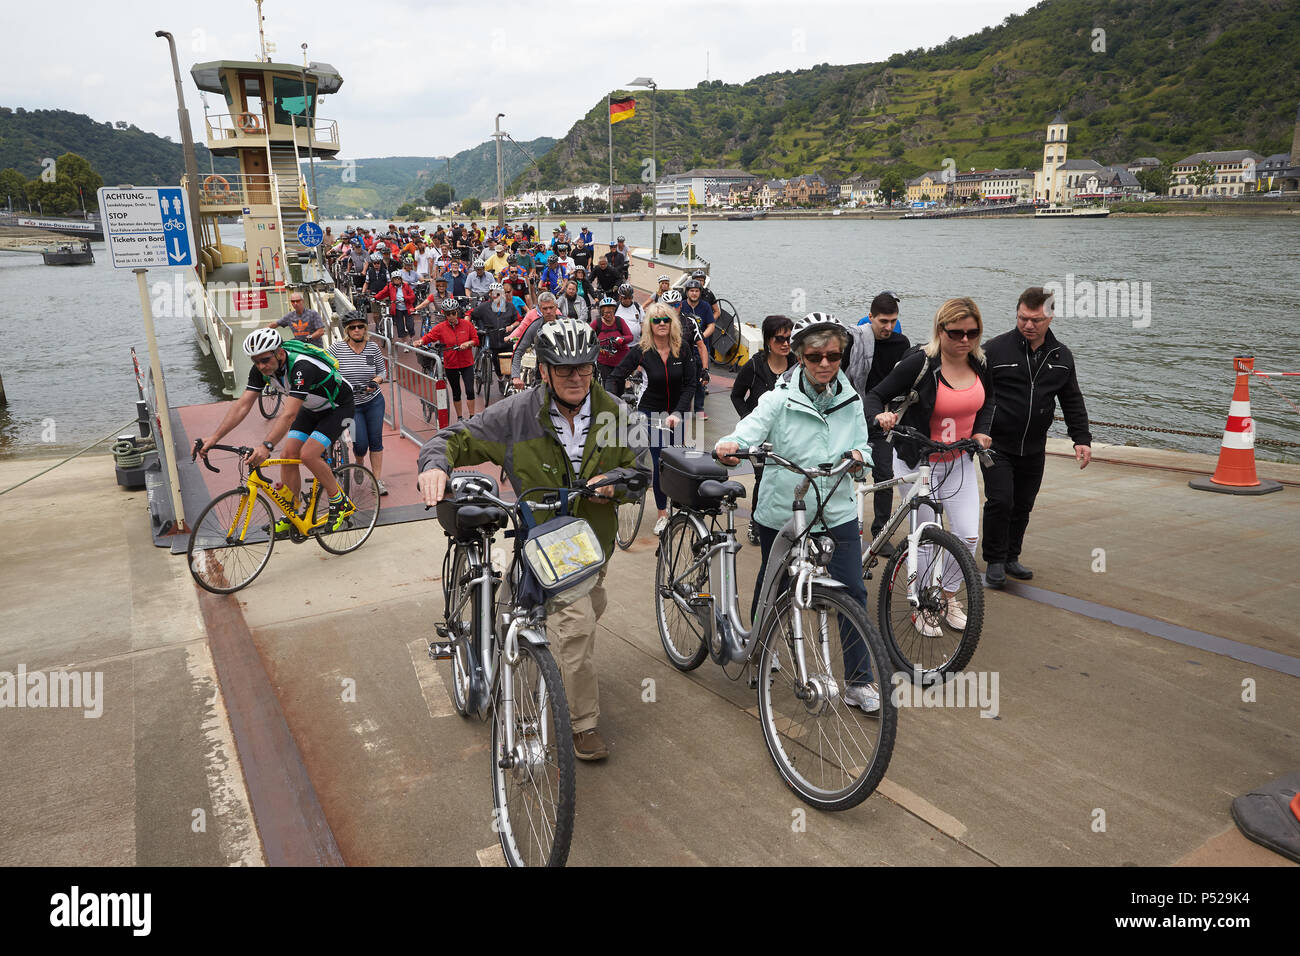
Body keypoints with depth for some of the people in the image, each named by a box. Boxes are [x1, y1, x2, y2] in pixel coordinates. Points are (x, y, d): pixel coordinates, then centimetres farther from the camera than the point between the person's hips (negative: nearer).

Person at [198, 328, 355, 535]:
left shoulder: (301, 367, -38)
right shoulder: (261, 369, -14)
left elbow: (289, 414, -45)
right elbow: (242, 405, -16)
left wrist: (266, 447, -55)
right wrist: (214, 437, -25)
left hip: (338, 407, -8)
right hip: (312, 408, 8)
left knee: (308, 454, -22)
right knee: (288, 454, -4)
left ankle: (341, 504, -5)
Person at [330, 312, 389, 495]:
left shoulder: (373, 347, -4)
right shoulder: (337, 348, -11)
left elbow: (383, 370, 5)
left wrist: (376, 381, -13)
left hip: (374, 401, 2)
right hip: (350, 404, -2)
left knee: (376, 441, 2)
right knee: (361, 444, -6)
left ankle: (378, 480, 12)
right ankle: (359, 465, 30)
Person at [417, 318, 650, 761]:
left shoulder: (612, 411, -8)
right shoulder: (518, 413, -17)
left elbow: (641, 466, -2)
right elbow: (457, 438, -11)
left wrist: (613, 480, -24)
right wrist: (435, 464, -33)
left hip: (594, 537, 5)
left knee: (591, 609, 26)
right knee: (576, 621, -20)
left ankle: (571, 670, 59)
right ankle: (584, 723, -2)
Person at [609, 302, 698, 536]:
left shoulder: (683, 349, -8)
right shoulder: (641, 351, -12)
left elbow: (690, 384, -9)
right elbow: (616, 377, -12)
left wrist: (678, 413, -21)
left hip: (678, 412, 2)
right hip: (651, 411, -2)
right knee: (661, 461, -7)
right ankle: (662, 514, 5)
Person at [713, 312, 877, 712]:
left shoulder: (850, 400, 3)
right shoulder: (780, 399, -9)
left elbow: (863, 446, 10)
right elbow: (748, 432, -20)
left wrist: (858, 454, -15)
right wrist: (728, 446, -43)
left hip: (838, 513, 3)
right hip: (782, 513, -2)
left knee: (853, 592, -1)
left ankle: (858, 680, 12)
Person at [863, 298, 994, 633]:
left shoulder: (980, 364, -2)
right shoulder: (920, 363, -19)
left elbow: (987, 399, 19)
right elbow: (875, 396, -14)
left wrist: (981, 430, 2)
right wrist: (880, 416, -36)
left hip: (959, 461, 5)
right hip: (917, 462, -5)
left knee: (969, 536, 2)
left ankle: (948, 594, 26)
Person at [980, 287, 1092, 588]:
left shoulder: (1061, 356, 6)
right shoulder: (996, 349, -8)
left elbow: (1072, 401, 14)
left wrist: (1082, 438, 7)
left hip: (1034, 449, 4)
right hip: (997, 445, -4)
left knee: (1023, 506, 12)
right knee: (1000, 502, -11)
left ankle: (1011, 557, 28)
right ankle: (995, 561, 6)